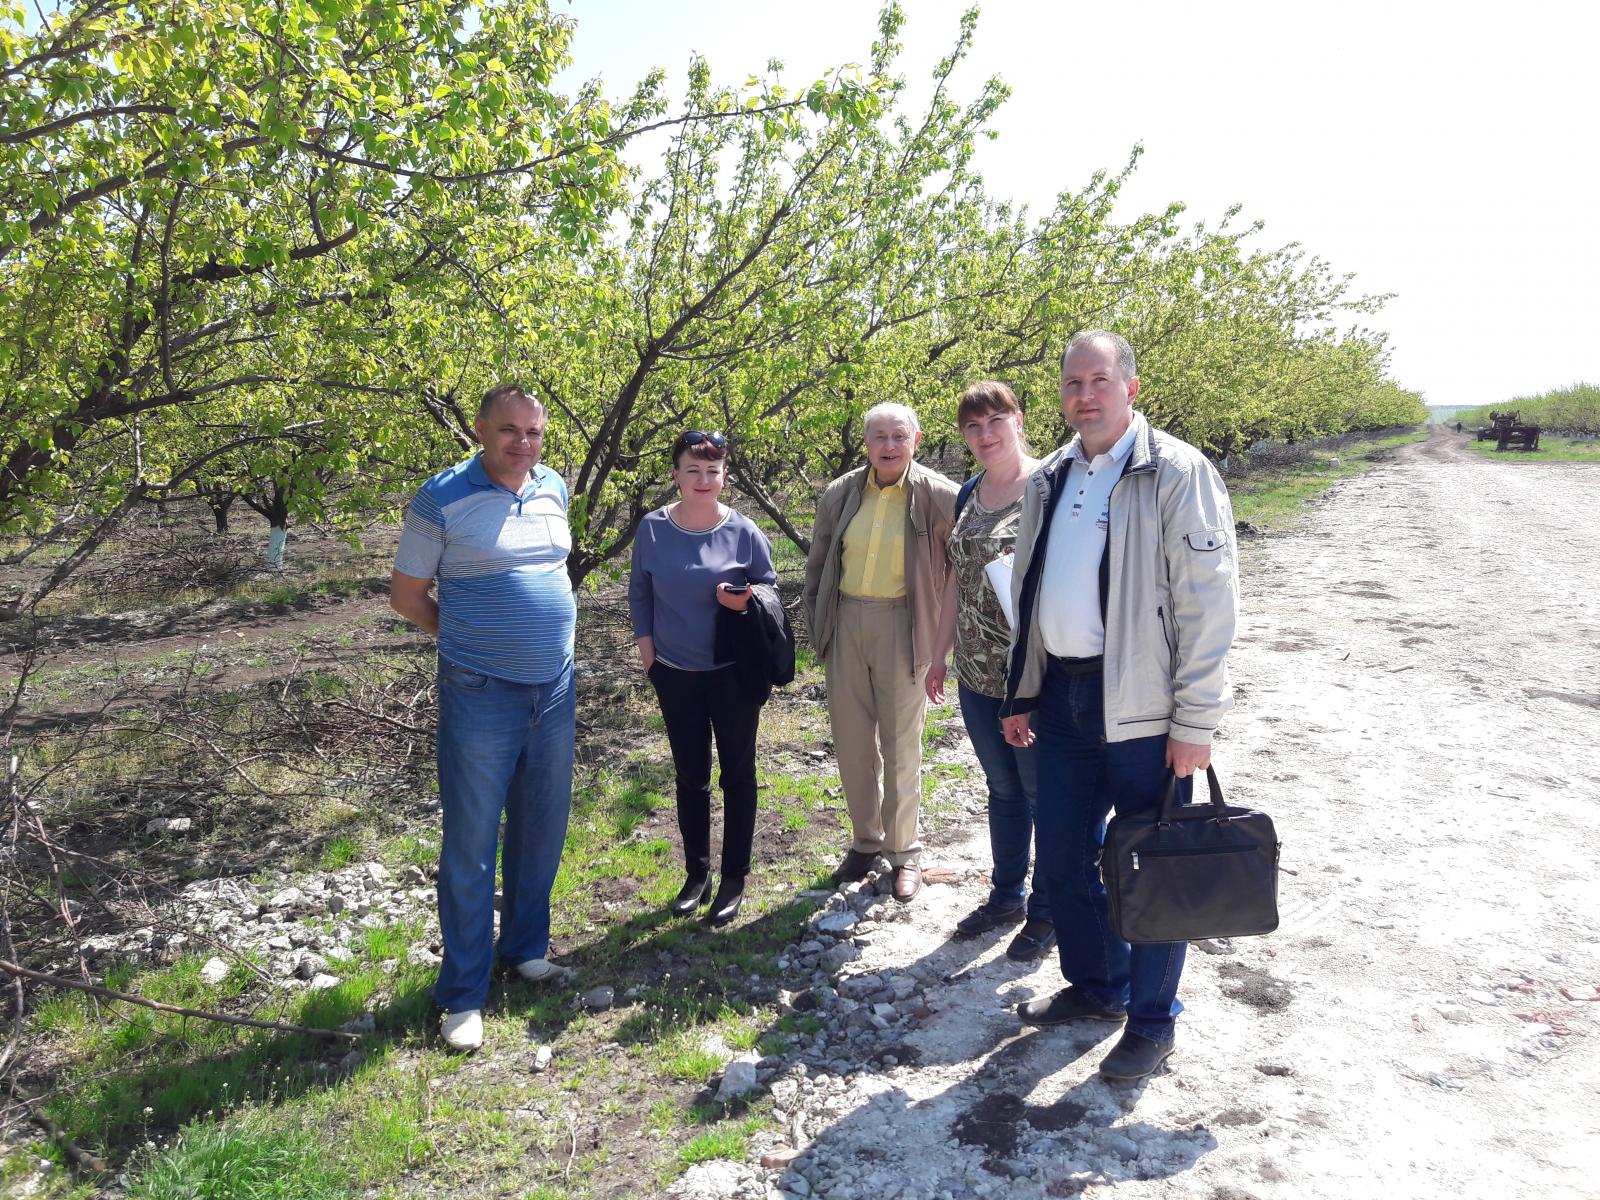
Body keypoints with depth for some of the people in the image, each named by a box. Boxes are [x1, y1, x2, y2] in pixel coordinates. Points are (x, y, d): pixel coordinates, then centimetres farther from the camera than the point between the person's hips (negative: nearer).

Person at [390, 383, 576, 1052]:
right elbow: (406, 593, -2)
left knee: (543, 830, 16)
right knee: (471, 844, 1)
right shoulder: (442, 499, -11)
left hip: (554, 690, 6)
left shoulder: (554, 490, 6)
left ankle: (526, 946, 35)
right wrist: (467, 641, 2)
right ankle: (463, 993, 13)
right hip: (480, 696, -5)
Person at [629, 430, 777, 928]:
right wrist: (647, 649, 1)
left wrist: (744, 600, -19)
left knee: (737, 774, 8)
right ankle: (697, 873, 28)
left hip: (734, 673, -2)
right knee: (690, 775, 12)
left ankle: (734, 878, 22)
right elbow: (639, 593, 7)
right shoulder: (653, 528, -3)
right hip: (675, 673, 2)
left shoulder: (743, 531, -9)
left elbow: (769, 587, 2)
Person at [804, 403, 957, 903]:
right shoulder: (839, 494, 4)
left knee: (901, 746, 6)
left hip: (901, 627, -4)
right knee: (851, 740, 12)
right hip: (845, 623, 4)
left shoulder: (939, 496, -8)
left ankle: (904, 851, 23)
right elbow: (817, 564, 14)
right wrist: (815, 623, 10)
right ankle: (866, 840, 30)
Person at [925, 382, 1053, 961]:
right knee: (1001, 787, 19)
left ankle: (1048, 911, 24)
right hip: (976, 673, 6)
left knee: (1043, 792, 8)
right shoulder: (968, 494, 9)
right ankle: (1006, 894, 35)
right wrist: (940, 653, 15)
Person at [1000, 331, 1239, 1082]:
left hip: (1139, 701, -6)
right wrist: (1021, 695, 15)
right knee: (1061, 860, 16)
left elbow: (1209, 602, -12)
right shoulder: (1048, 481, 11)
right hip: (1061, 695, 6)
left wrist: (1194, 722, -14)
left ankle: (1151, 1021, 26)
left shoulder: (1177, 473, -8)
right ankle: (1095, 985, 38)